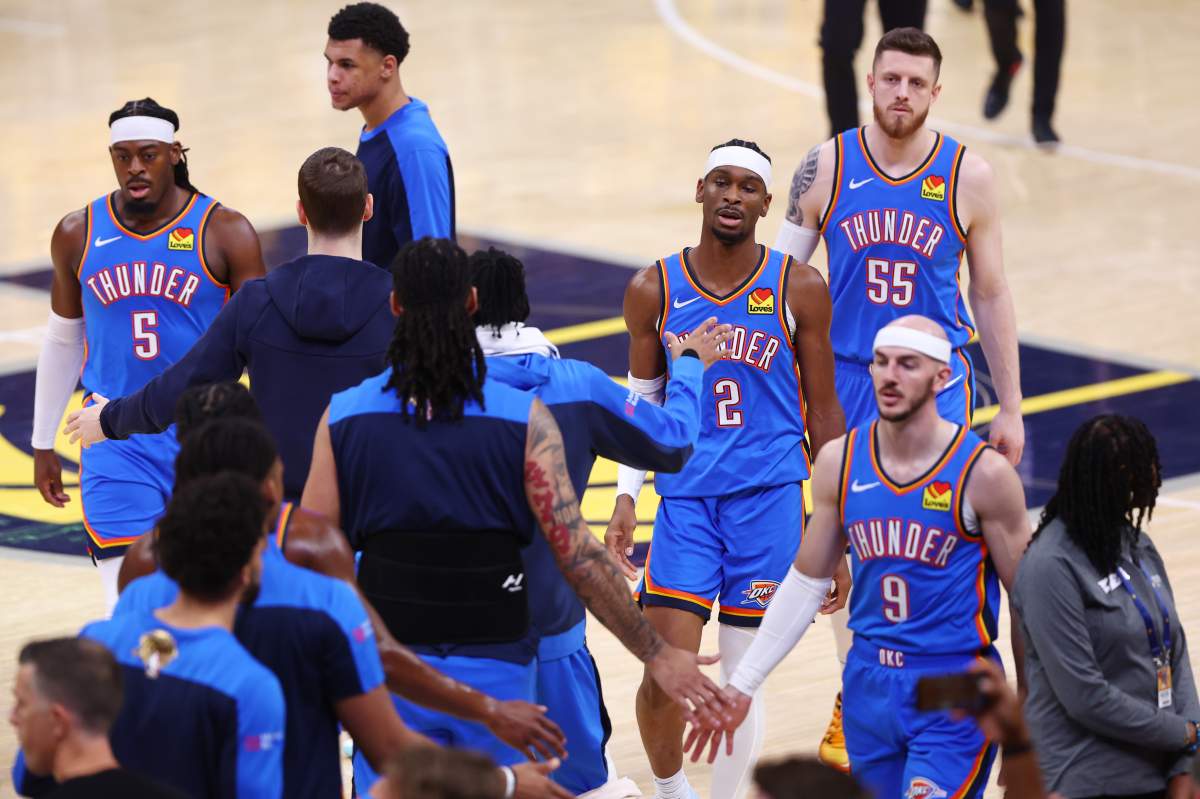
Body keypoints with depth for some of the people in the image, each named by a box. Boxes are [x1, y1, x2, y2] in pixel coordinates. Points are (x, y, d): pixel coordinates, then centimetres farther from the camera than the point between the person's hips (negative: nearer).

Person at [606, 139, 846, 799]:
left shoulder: (798, 290, 0)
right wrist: (626, 497, 4)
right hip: (685, 497, 1)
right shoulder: (654, 290, 2)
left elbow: (822, 411, 6)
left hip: (769, 497, 0)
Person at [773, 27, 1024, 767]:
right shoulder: (827, 167, -3)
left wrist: (1011, 408, 5)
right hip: (846, 378, 1)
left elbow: (992, 295, 4)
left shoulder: (969, 177, -3)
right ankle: (854, 700, 20)